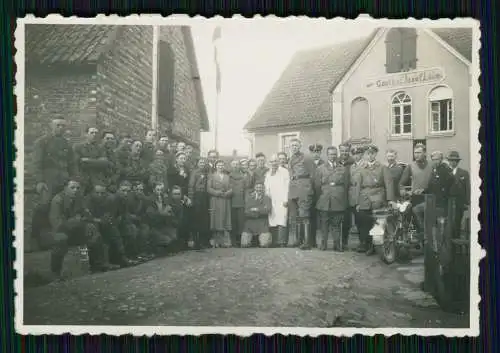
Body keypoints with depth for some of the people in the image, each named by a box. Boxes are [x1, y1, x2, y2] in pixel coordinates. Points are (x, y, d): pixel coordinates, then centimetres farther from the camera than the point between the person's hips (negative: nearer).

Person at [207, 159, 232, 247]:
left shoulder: (227, 177, 19)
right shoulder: (211, 176, 10)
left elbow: (231, 189, 10)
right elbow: (209, 189, -2)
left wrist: (227, 193, -10)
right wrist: (217, 193, -14)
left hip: (226, 201, 2)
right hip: (215, 202, -2)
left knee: (225, 221, -3)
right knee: (216, 221, -4)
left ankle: (226, 241, -5)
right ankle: (216, 242, 0)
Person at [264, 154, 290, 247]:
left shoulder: (284, 172, 5)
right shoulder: (268, 174, 20)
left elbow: (287, 186, -2)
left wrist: (285, 199, -9)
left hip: (281, 200, -4)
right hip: (271, 201, 4)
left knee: (281, 221, -13)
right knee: (273, 221, -3)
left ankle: (282, 241, -14)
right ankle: (276, 240, -1)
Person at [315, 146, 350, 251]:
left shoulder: (344, 169, 11)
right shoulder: (321, 169, 9)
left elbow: (346, 185, 9)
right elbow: (317, 186, 6)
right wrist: (320, 197, 2)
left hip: (338, 202, 0)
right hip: (324, 202, 0)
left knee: (337, 224, 2)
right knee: (324, 224, 2)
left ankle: (337, 244, 9)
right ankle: (323, 243, 10)